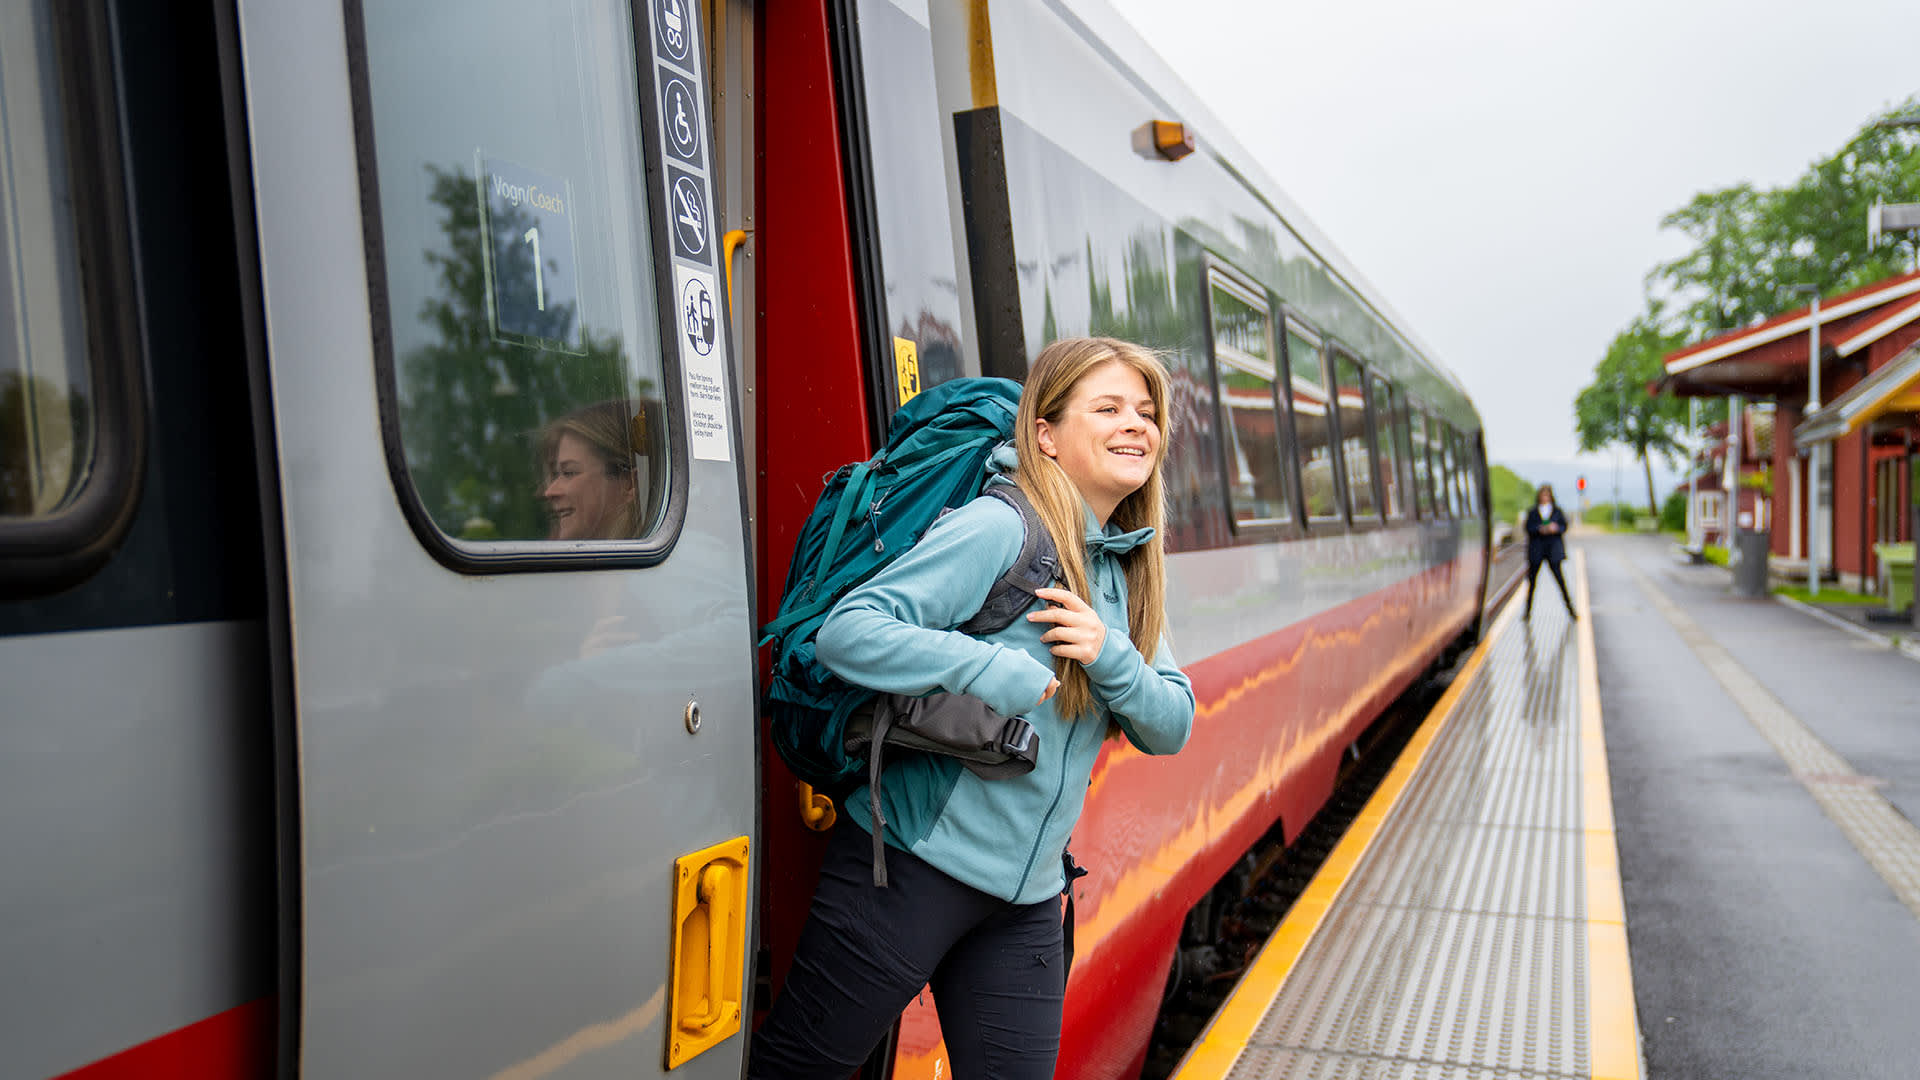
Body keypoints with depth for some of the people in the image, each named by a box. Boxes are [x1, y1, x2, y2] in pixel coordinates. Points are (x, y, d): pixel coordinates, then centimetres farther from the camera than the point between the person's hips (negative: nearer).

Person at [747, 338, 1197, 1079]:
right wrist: (992, 669, -27)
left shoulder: (1127, 572, 9)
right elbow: (846, 631, -20)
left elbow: (1172, 727, 6)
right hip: (914, 861, -7)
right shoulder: (998, 528, -14)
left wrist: (1110, 657, -13)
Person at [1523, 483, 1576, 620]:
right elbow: (1528, 528, -1)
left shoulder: (1557, 511, 10)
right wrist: (1540, 529, -18)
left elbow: (1564, 525, 4)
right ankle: (1528, 611, 13)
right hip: (1536, 549, 1)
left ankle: (1571, 610, 0)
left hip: (1553, 548, -1)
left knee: (1559, 579, -6)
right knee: (1531, 579, 3)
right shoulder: (1532, 512, 8)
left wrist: (1556, 528, -16)